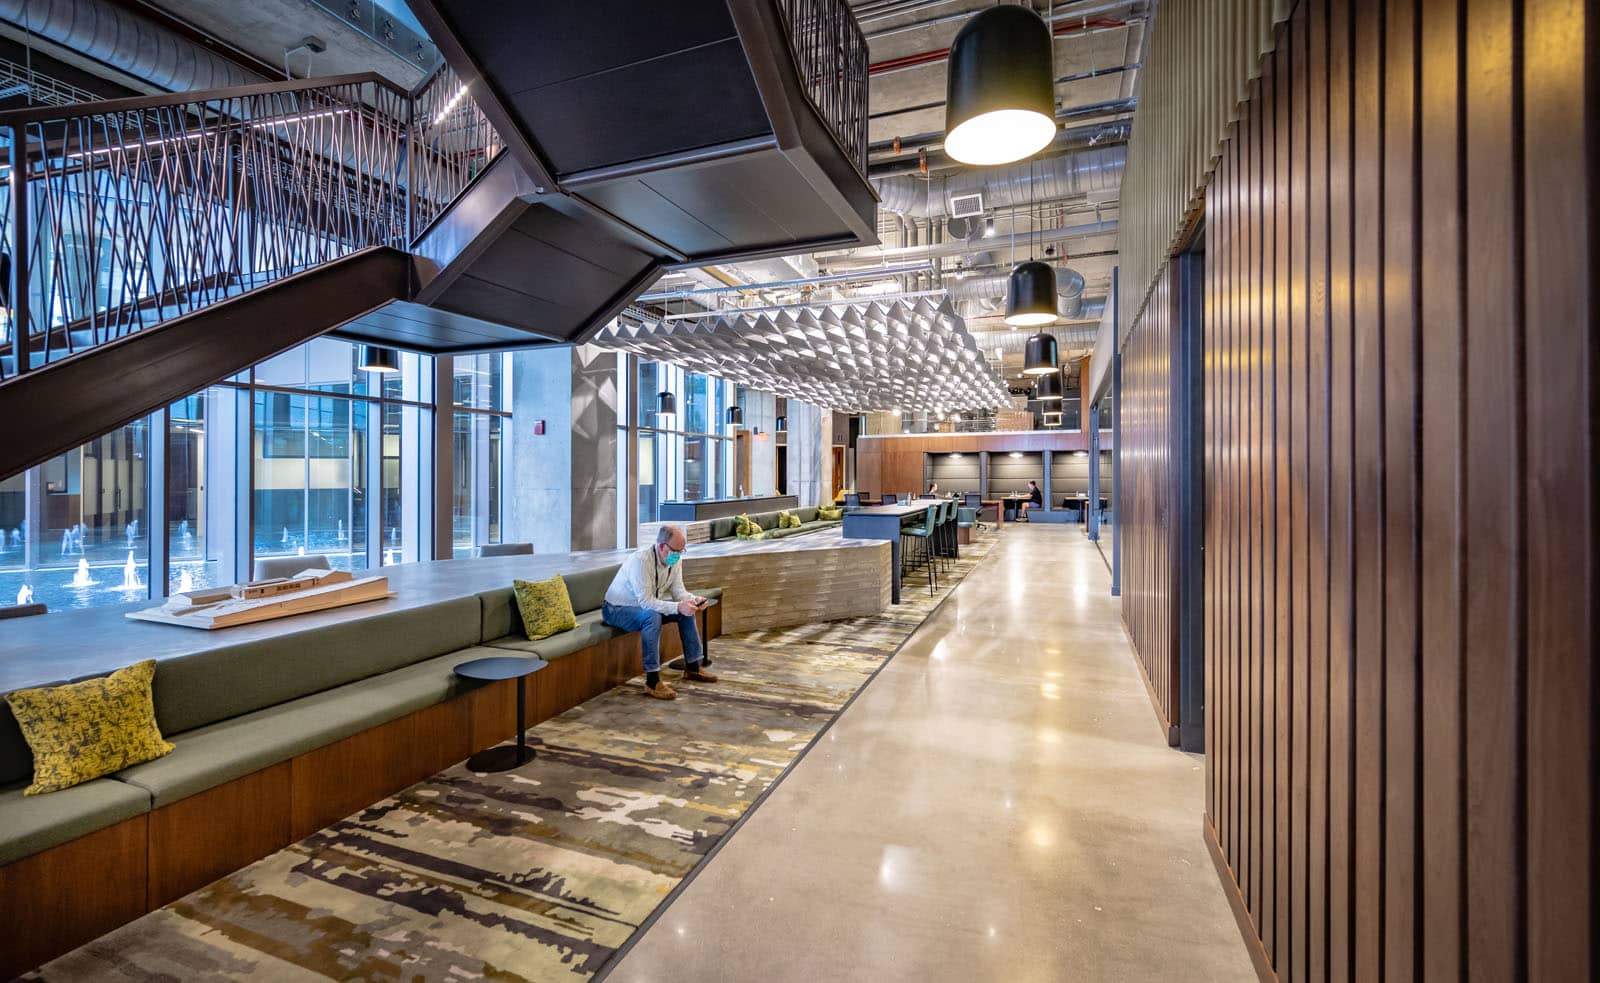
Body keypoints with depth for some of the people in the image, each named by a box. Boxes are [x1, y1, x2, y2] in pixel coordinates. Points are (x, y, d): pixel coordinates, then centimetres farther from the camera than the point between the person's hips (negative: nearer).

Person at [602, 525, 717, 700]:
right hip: (617, 610, -8)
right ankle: (652, 681, -30)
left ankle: (693, 667, 9)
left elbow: (678, 591, -3)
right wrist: (678, 606, -42)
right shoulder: (640, 560, -32)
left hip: (648, 605, 8)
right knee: (652, 617, -36)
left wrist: (693, 599, -23)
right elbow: (646, 602, -35)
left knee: (687, 611, -2)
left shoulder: (675, 560, -7)